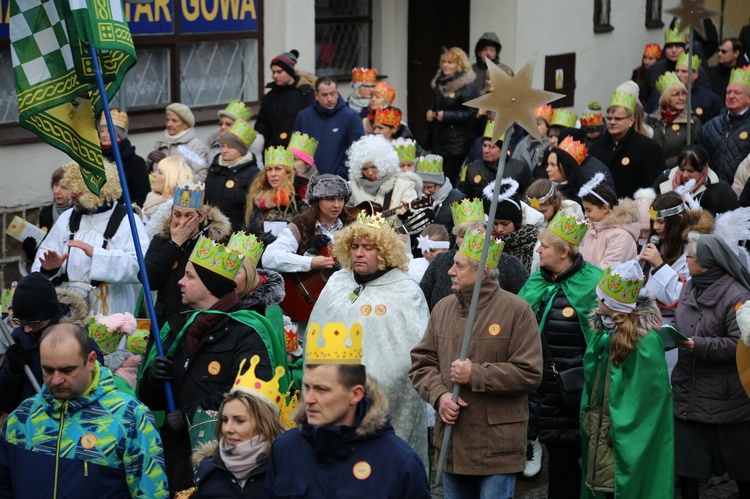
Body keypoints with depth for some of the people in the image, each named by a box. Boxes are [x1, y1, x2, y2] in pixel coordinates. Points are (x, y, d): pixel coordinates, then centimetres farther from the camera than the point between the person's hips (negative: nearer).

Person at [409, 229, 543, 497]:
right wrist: (439, 395, -9)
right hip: (452, 445, 6)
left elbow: (529, 374, -14)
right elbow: (421, 363, 9)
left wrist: (475, 375, -16)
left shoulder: (516, 310, -8)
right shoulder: (443, 309, 9)